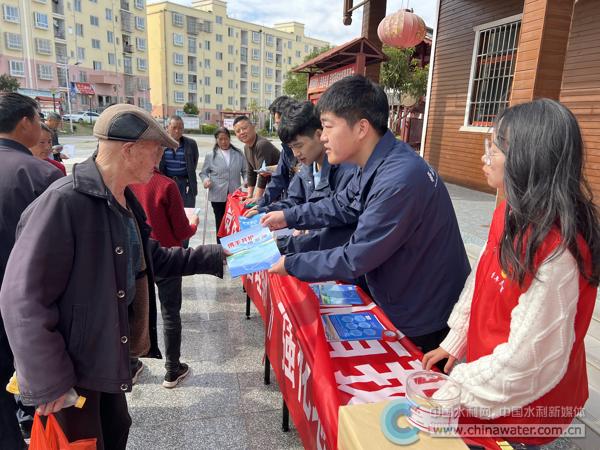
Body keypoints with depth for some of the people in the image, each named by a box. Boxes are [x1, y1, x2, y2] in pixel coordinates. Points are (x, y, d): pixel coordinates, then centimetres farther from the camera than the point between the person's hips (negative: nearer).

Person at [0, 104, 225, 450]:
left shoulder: (126, 201, 2)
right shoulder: (64, 202, -27)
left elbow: (151, 260, 13)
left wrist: (214, 257, 8)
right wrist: (49, 383, -21)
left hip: (108, 355, 8)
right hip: (70, 367, -8)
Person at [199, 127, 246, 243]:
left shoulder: (238, 153, 7)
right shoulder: (210, 155, 4)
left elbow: (245, 170, 10)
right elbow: (203, 172, 10)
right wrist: (205, 179, -11)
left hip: (235, 195, 1)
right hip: (218, 196, -1)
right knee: (220, 223, 6)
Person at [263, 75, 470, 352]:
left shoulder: (399, 181, -33)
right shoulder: (377, 165, -2)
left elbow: (355, 260, -27)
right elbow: (343, 206, 14)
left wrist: (290, 264, -15)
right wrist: (289, 217, 8)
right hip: (397, 304, 9)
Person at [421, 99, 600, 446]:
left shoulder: (556, 252, -32)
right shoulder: (510, 213, -5)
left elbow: (527, 358, -27)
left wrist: (460, 390, -16)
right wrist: (453, 344, 7)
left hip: (520, 405, -7)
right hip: (489, 370, 7)